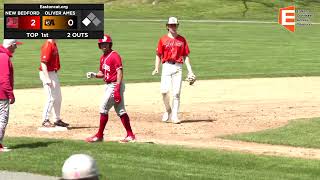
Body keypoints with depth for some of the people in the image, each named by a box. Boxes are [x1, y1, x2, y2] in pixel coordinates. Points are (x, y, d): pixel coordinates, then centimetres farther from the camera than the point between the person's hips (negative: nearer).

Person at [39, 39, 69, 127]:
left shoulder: (54, 44, 10)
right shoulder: (47, 46, -19)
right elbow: (43, 62, -24)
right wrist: (47, 78, -29)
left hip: (54, 73, 10)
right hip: (47, 73, -10)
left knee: (58, 98, 15)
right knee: (51, 97, -9)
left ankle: (57, 120, 24)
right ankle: (45, 120, -1)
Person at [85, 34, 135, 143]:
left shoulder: (114, 56, -13)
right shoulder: (102, 58, 14)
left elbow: (120, 72, -20)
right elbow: (103, 73, 23)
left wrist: (117, 89, -27)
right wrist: (94, 75, 1)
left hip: (115, 85, -9)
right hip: (109, 86, 9)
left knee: (103, 108, -7)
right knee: (120, 111, 9)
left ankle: (99, 136, 1)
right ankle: (130, 135, 12)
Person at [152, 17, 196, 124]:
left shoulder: (182, 40, 10)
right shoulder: (163, 40, 7)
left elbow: (185, 56, 12)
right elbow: (158, 55, 8)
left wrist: (190, 71, 5)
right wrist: (156, 68, -6)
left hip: (178, 67, 1)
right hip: (166, 66, -1)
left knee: (176, 93, -3)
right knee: (164, 91, -14)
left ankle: (174, 116, 3)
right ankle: (168, 110, 9)